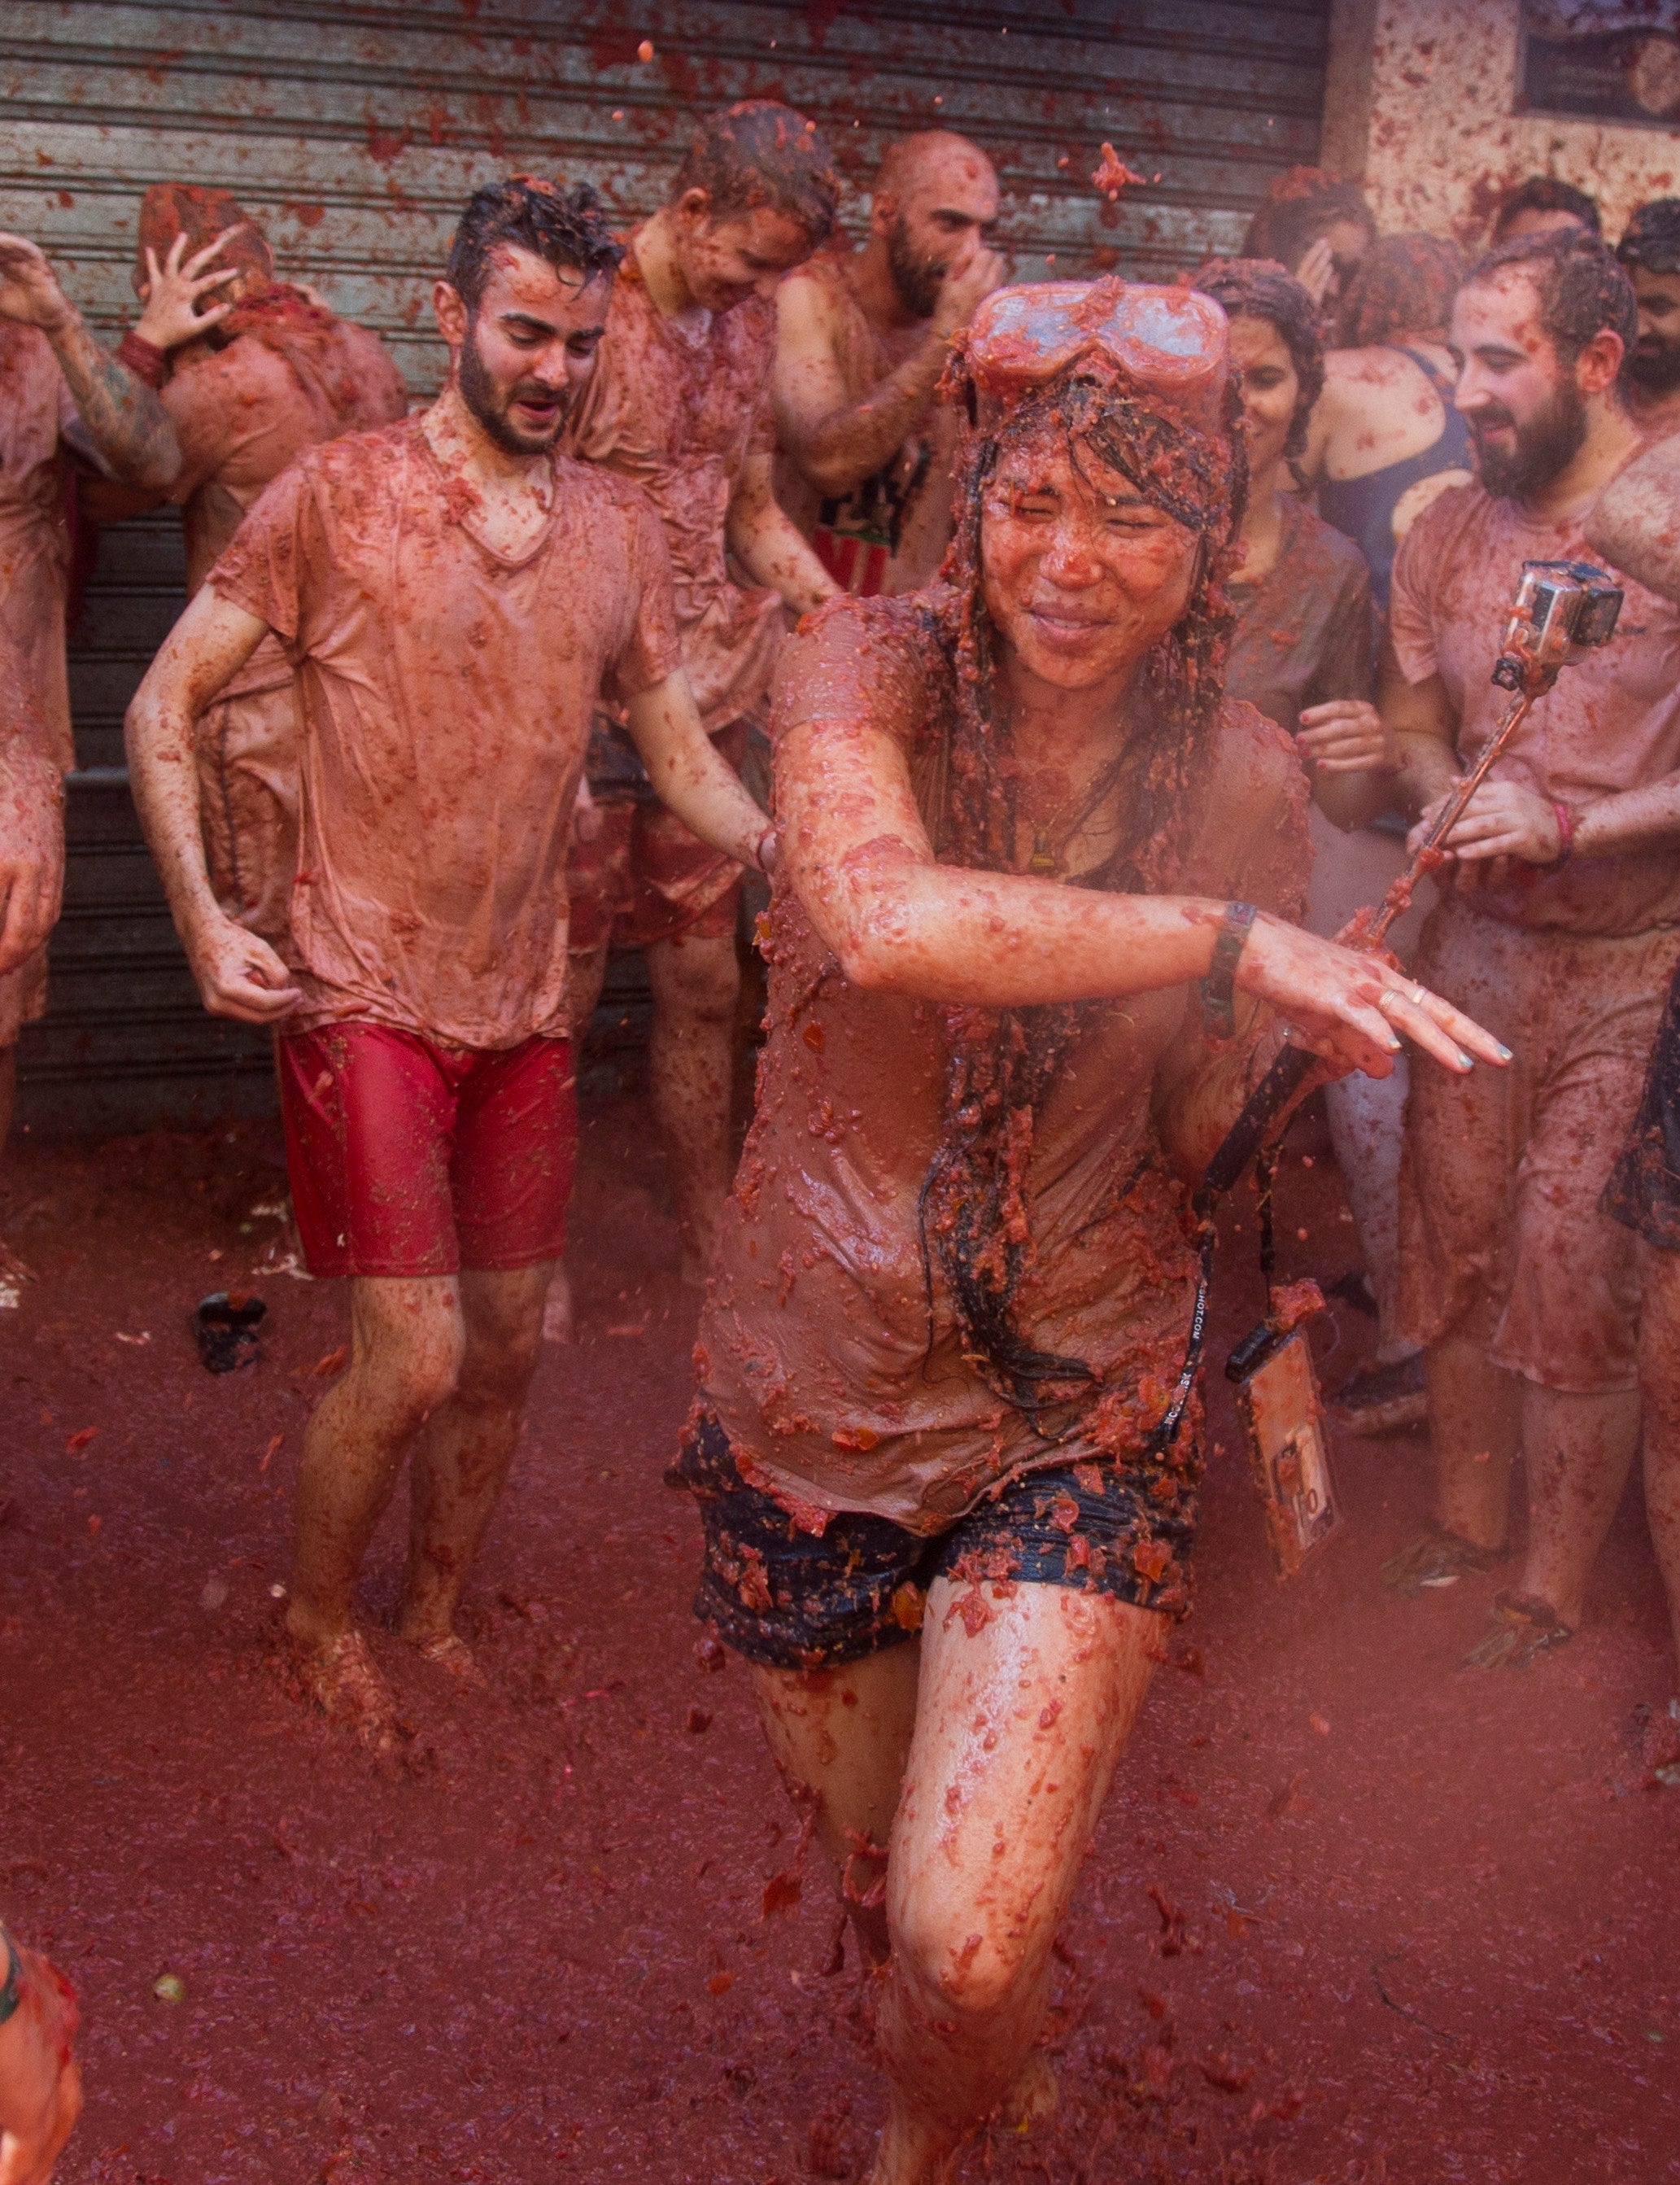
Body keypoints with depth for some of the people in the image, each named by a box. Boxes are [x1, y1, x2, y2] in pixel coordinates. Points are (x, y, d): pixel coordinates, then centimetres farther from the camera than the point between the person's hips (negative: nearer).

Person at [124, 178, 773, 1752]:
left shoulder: (619, 530, 8)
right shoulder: (336, 496, -6)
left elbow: (679, 754, 12)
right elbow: (163, 704, -3)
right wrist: (202, 920, -14)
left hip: (527, 1003, 5)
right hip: (366, 996, -5)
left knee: (510, 1341, 13)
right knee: (411, 1358, -7)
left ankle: (433, 1605, 36)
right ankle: (319, 1616, 21)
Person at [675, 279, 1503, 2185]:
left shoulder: (1245, 781, -7)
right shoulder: (868, 667, -14)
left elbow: (1209, 1124, 7)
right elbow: (887, 916, -38)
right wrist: (1235, 939, -36)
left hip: (1078, 1410, 0)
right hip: (812, 1398, 0)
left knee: (971, 1955, -10)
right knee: (870, 1874, 20)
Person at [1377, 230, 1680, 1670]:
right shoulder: (1447, 533, 7)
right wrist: (1443, 793, -9)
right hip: (1474, 948, 5)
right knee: (1454, 1241, 10)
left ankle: (1556, 1586, 17)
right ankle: (1467, 1521, 31)